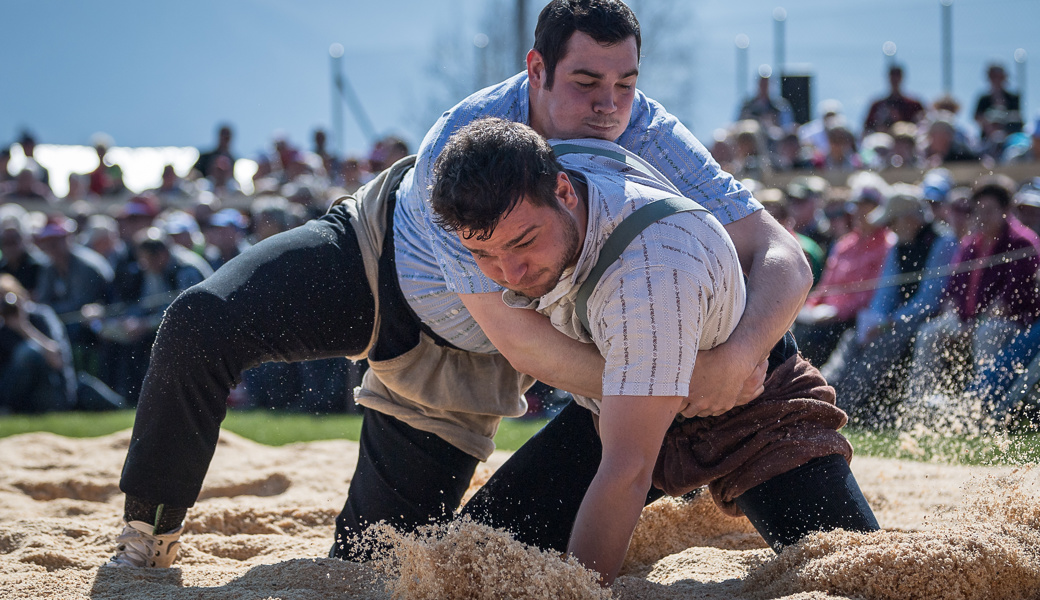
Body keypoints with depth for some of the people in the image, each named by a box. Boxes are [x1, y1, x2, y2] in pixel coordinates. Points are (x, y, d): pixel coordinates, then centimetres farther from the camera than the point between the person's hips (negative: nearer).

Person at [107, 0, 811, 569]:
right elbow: (517, 334, -37)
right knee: (202, 321, -27)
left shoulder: (653, 141, -28)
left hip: (458, 366, 2)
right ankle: (150, 535, -4)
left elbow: (784, 259, -31)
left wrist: (745, 350, -52)